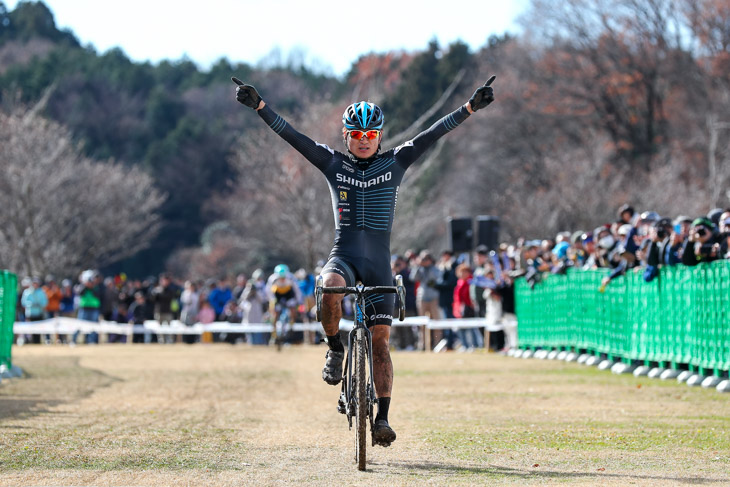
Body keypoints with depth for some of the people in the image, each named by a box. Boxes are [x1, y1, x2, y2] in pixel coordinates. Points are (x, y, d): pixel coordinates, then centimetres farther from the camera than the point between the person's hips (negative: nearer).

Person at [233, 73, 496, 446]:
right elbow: (290, 135, -1)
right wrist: (258, 106, -11)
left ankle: (383, 418, -3)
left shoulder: (394, 163, 8)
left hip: (379, 264, 1)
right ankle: (335, 350, -9)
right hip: (344, 256, -1)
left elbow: (432, 134, 1)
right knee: (330, 289, -35)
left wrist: (471, 107, -6)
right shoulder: (334, 164, 7)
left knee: (380, 339, -5)